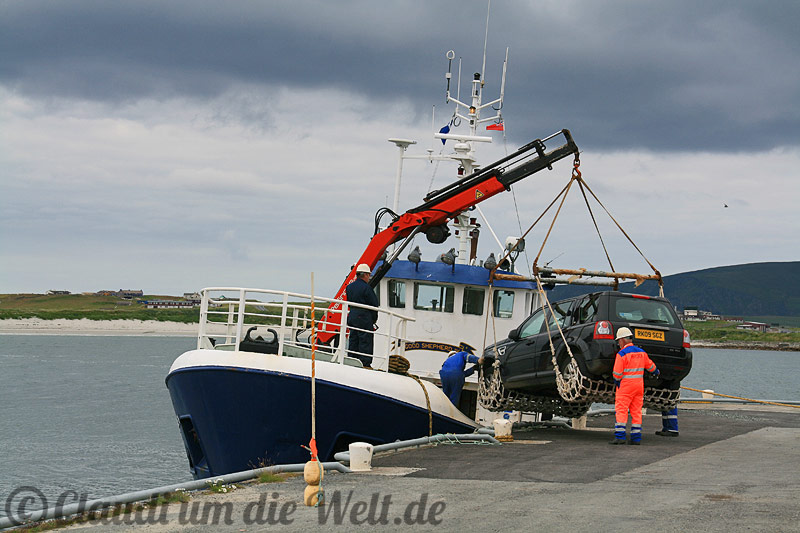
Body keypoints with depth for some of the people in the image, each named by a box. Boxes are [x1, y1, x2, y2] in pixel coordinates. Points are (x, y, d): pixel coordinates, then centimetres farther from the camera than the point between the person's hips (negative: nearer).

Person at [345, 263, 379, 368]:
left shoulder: (350, 287, 10)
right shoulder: (366, 288, -13)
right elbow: (374, 304, -10)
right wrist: (374, 319, 2)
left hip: (352, 316, 7)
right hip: (364, 318, -7)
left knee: (353, 340, 12)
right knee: (365, 341, -3)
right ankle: (365, 363, -3)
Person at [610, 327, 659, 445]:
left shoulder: (621, 354, -12)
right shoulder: (641, 352, 9)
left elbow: (617, 374, -14)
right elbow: (650, 365, 24)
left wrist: (616, 382, 6)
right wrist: (656, 372, 44)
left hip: (625, 386, -6)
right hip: (639, 384, 6)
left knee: (621, 410, -4)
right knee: (636, 411, 9)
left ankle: (620, 436, -10)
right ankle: (636, 437, 7)